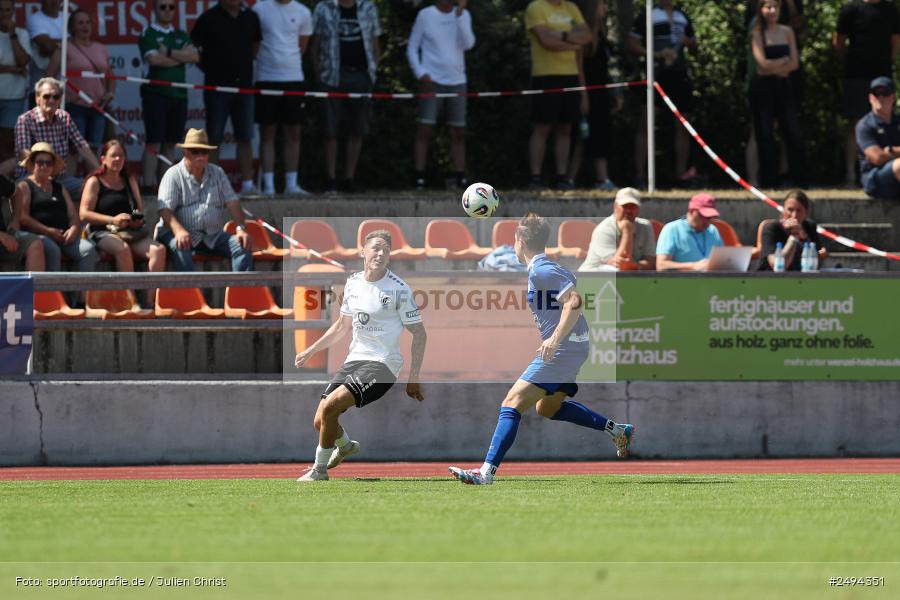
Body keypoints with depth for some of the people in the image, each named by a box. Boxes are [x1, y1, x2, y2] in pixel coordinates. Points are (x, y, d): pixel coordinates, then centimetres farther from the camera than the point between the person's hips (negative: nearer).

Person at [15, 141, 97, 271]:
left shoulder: (60, 188, 27)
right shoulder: (25, 186, 10)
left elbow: (74, 216, 19)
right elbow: (23, 217, -4)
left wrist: (74, 229, -5)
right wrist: (48, 231, -15)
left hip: (65, 235, 5)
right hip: (39, 235, -5)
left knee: (88, 250, -23)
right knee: (52, 250, -38)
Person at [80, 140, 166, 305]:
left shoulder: (130, 181, 23)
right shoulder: (94, 182, 7)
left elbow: (140, 208, 27)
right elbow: (84, 214, -4)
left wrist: (138, 218, 1)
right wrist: (113, 220, -15)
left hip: (132, 232, 5)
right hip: (104, 232, -5)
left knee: (159, 249, -25)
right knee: (123, 249, -39)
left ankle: (151, 302, -31)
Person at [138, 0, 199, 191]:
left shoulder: (181, 36, 17)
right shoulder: (148, 34, 2)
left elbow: (195, 56, 2)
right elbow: (153, 59, -15)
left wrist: (168, 52, -9)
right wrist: (181, 57, -3)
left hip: (178, 94, 5)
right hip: (156, 93, -5)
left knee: (171, 143, 7)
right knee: (154, 143, -9)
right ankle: (148, 184, -10)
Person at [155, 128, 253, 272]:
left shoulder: (217, 174, 15)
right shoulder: (173, 175, 0)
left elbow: (232, 202, 8)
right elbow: (165, 211, -12)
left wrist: (241, 228, -11)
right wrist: (179, 231, -33)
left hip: (213, 236, 4)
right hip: (184, 234, -4)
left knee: (243, 246, -18)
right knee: (181, 247, -38)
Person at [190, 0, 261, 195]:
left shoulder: (250, 17, 8)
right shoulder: (210, 18, -5)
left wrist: (245, 63, 13)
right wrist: (208, 66, -3)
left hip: (243, 85, 4)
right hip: (216, 85, -4)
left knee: (245, 138, 3)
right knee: (213, 138, 0)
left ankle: (247, 184, 5)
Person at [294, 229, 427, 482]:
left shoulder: (399, 289, -10)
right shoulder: (353, 283, 9)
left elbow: (419, 333, -5)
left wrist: (413, 378, -9)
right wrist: (310, 351, 22)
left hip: (382, 364, -6)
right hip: (355, 360, 6)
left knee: (330, 406, -25)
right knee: (320, 421, -1)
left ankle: (319, 470, -7)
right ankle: (345, 445, 35)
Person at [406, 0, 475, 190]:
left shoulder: (463, 15, 7)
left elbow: (468, 44, -8)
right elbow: (412, 48, 4)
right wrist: (421, 73, -11)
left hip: (456, 82, 3)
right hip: (432, 82, -3)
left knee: (458, 133, 4)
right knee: (424, 130, -8)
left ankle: (460, 178, 8)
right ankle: (419, 180, -8)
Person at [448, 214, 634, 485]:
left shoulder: (541, 271, -15)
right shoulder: (548, 267, 15)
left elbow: (574, 301, -26)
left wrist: (555, 339, -29)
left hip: (562, 349, -10)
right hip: (574, 348, 10)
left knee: (513, 402, -13)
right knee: (547, 408, 26)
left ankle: (486, 472, -20)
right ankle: (617, 429, 25)